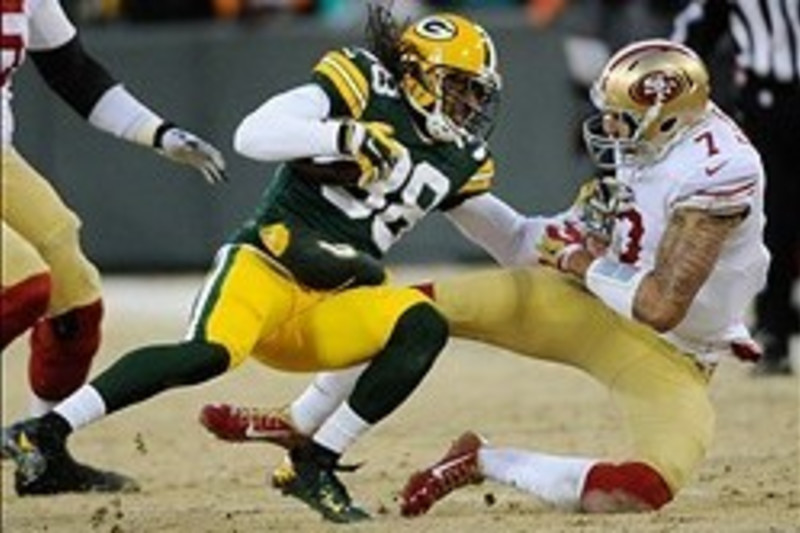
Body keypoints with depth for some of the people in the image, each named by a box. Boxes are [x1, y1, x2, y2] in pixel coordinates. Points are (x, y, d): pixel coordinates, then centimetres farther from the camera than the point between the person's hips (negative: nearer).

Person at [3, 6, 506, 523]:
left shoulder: (459, 160, 15)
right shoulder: (365, 86, -3)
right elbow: (251, 135, -16)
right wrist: (345, 135, -26)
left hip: (335, 301, 6)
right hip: (268, 266, -6)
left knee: (425, 328, -22)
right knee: (211, 352, -34)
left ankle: (316, 466, -15)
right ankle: (44, 433, -28)